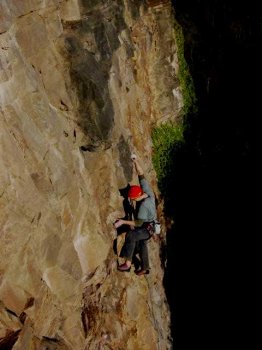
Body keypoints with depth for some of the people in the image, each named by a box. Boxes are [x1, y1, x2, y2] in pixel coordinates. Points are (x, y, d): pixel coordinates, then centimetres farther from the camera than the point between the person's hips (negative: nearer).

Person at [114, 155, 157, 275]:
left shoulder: (144, 205, -34)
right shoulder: (147, 191, -13)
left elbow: (139, 223, -30)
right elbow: (141, 175, -4)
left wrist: (123, 221, -30)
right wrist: (135, 161, -8)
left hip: (146, 229, -10)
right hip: (147, 226, 10)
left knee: (130, 235, -30)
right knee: (142, 245, 22)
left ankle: (127, 263, -28)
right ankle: (144, 268, 38)